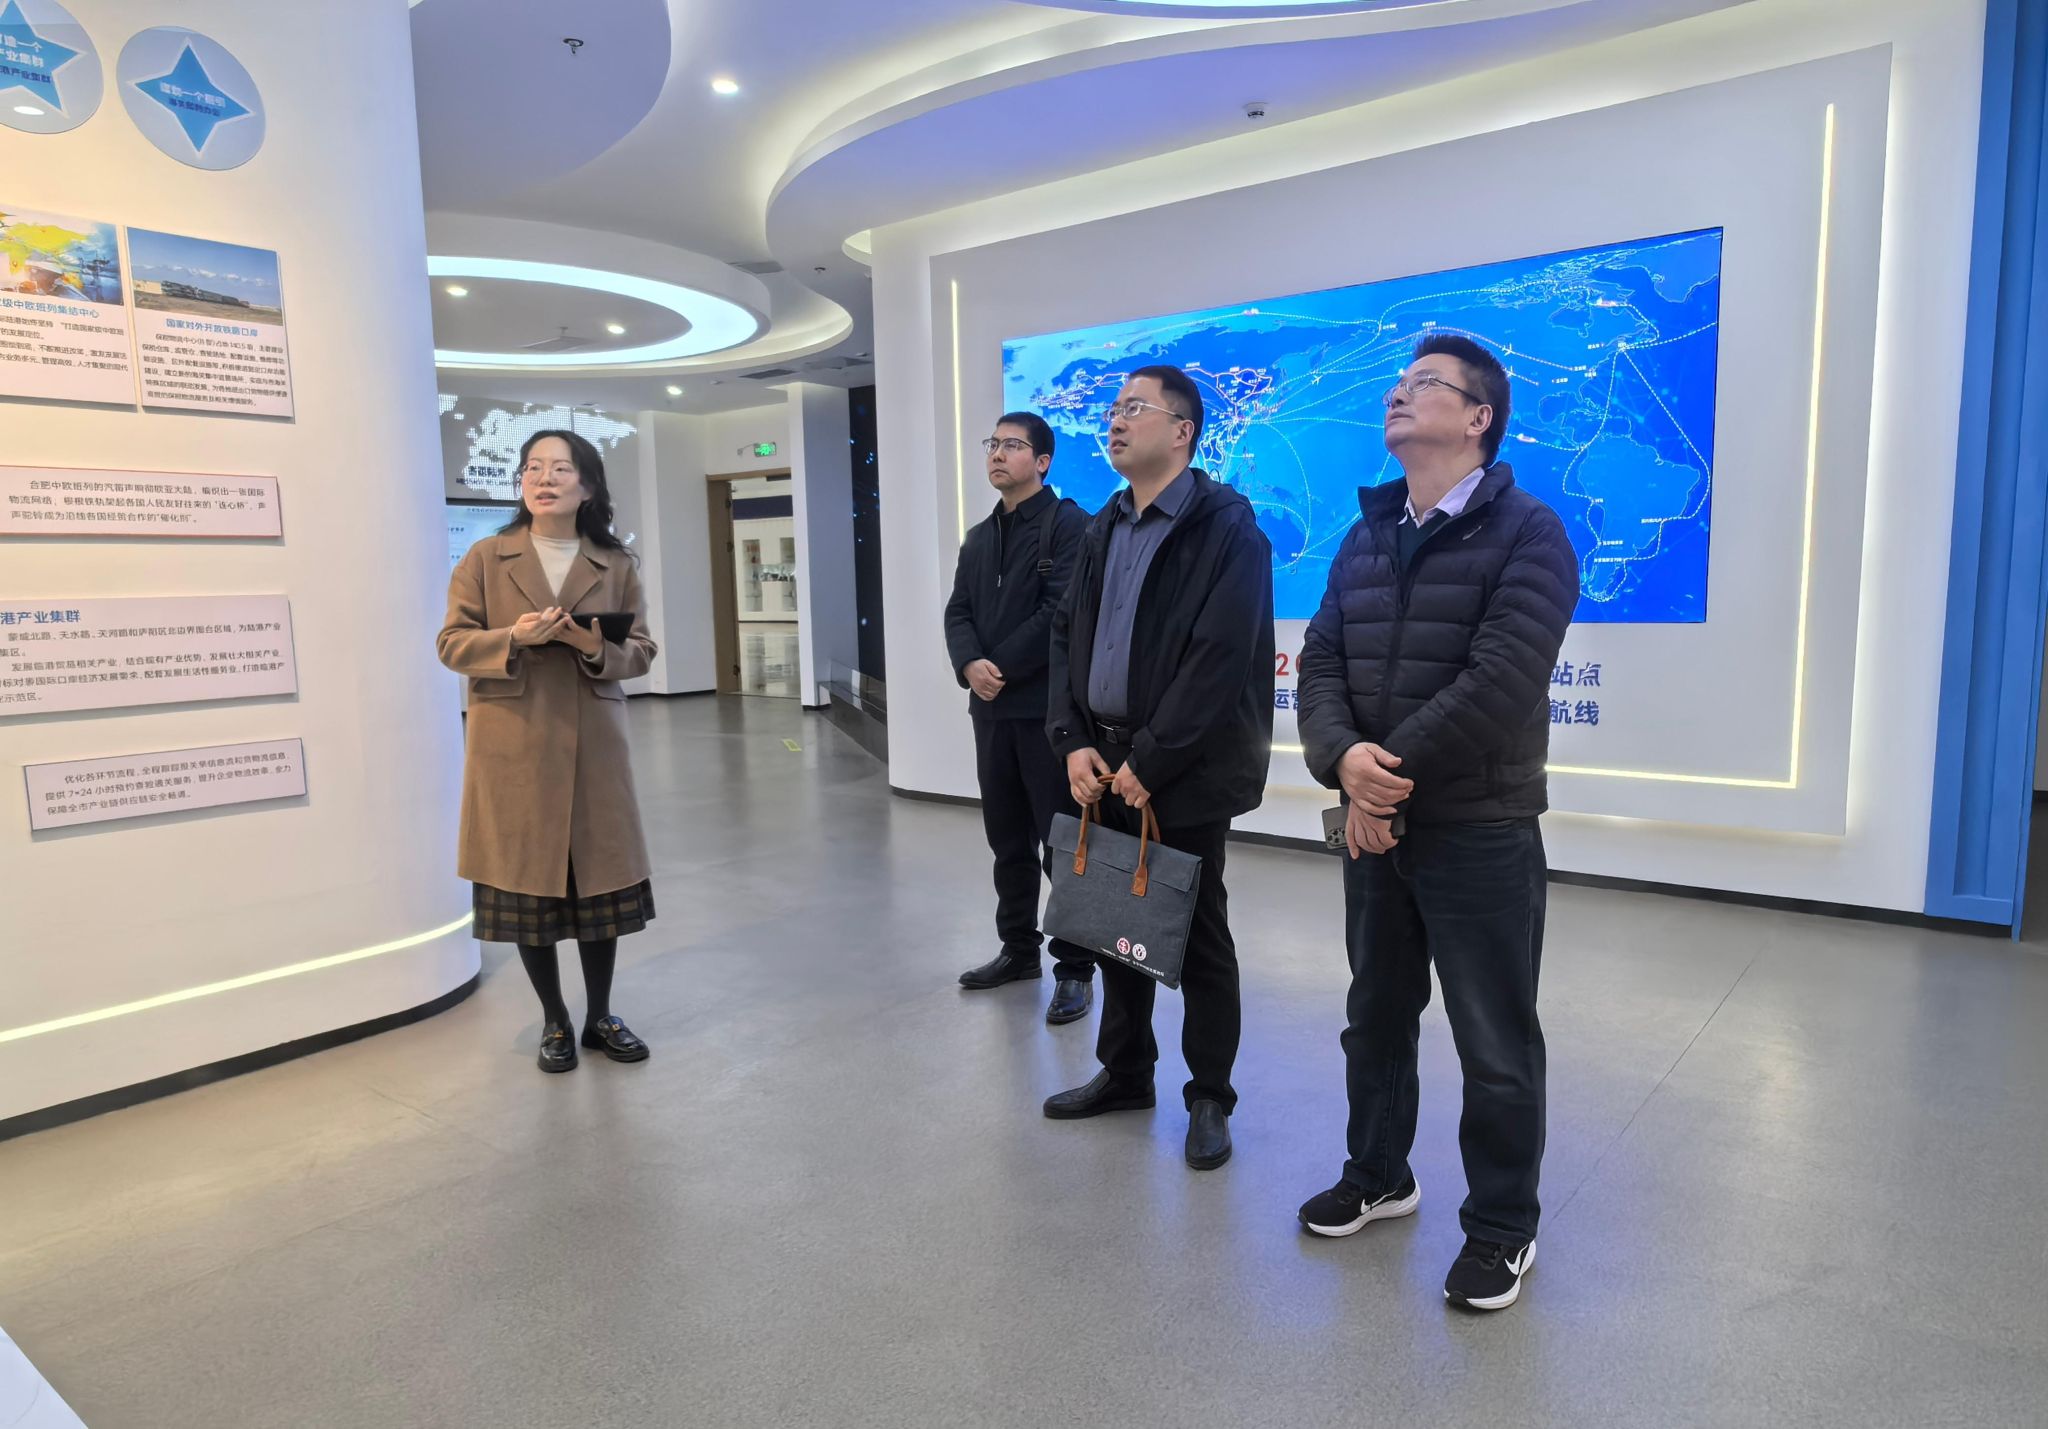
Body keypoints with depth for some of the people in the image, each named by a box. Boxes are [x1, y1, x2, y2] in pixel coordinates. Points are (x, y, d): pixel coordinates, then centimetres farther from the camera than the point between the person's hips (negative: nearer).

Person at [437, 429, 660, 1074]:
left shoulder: (616, 564, 6)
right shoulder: (485, 559, 3)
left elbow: (642, 650, 5)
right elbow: (452, 643, 0)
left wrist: (599, 646, -16)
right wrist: (513, 637, -18)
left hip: (593, 743, 1)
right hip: (513, 745, -1)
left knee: (601, 876, 6)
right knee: (526, 881, 6)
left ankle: (600, 1017, 23)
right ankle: (554, 1021, 23)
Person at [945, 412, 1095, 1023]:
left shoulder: (1068, 524, -5)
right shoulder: (979, 537, 17)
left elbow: (1061, 612, -16)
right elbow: (958, 611, 9)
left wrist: (1002, 667, -15)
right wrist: (970, 665, -11)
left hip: (1050, 707, -7)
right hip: (992, 708, 7)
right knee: (1007, 839, 14)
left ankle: (1075, 967, 10)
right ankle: (1018, 948, 28)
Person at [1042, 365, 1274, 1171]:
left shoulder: (1227, 528, -10)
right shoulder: (1103, 530, 13)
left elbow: (1219, 660, -18)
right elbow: (1067, 637, 11)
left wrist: (1148, 760, -18)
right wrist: (1073, 741, -2)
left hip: (1183, 773, -7)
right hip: (1104, 764, 7)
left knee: (1198, 938, 6)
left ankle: (1209, 1098, 23)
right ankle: (1124, 1071, 34)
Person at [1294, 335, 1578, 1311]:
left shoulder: (1526, 533, -10)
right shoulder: (1364, 537, 11)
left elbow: (1500, 682, -21)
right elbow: (1321, 664, 2)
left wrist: (1391, 773, -18)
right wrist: (1344, 758, -18)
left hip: (1480, 836, -6)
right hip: (1373, 827, 6)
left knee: (1496, 1048, 7)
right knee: (1376, 1017, 20)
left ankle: (1502, 1229, 27)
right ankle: (1377, 1177, 41)